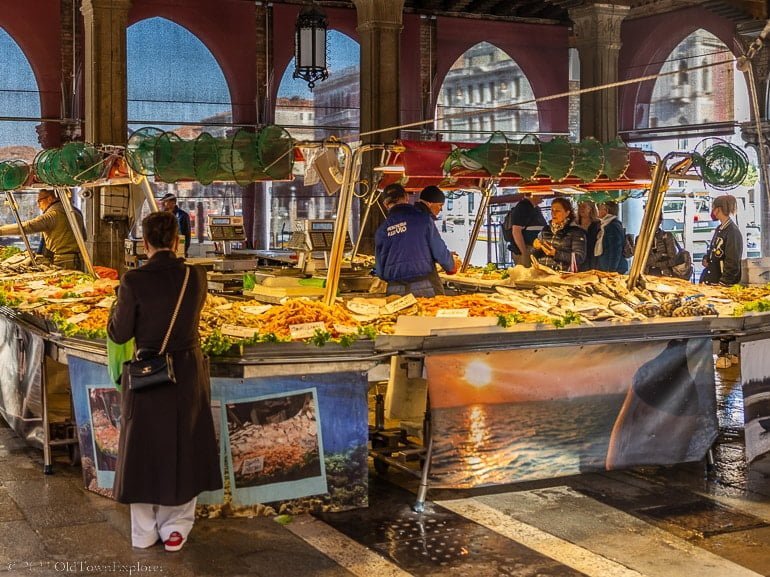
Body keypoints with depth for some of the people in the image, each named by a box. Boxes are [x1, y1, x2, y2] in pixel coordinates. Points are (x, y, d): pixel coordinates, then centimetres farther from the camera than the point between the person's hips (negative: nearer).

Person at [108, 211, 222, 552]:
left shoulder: (134, 281, -16)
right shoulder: (196, 276, -8)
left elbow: (119, 334, -9)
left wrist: (119, 302, 7)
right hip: (187, 374, 2)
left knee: (145, 447, 14)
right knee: (184, 447, 16)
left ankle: (144, 532, 25)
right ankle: (176, 527, 25)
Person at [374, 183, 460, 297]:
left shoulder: (382, 230, 6)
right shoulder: (423, 218, -2)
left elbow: (380, 271, 9)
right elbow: (439, 251, -1)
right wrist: (451, 265, 20)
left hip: (395, 290, 2)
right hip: (426, 286, -2)